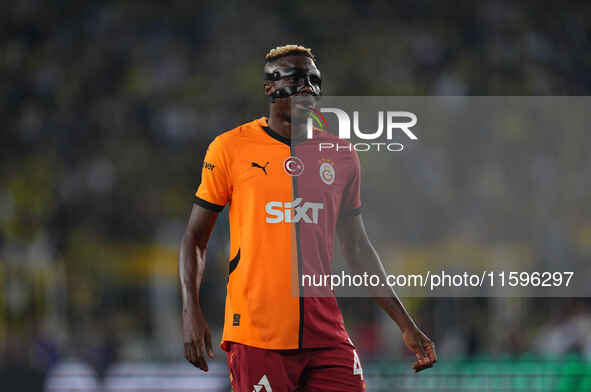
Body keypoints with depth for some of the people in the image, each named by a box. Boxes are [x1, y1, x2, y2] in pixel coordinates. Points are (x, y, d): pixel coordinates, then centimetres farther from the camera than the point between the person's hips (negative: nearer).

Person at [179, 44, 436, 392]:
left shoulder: (342, 157, 13)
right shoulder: (232, 148, 1)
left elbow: (357, 248, 20)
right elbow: (196, 237, 6)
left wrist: (407, 325, 16)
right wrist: (191, 312, -7)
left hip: (326, 333, 3)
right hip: (257, 334, -3)